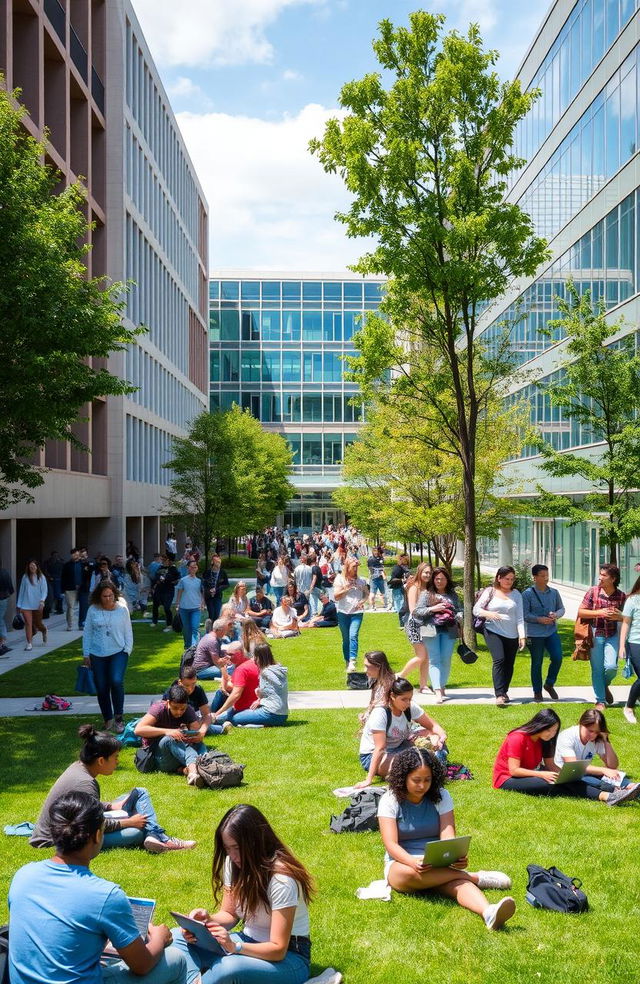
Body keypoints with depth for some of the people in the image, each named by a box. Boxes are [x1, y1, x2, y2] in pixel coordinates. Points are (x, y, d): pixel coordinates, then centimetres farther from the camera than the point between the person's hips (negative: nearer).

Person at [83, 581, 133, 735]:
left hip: (118, 652, -2)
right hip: (97, 655, 2)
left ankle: (118, 717, -8)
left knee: (116, 681, -21)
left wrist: (127, 651, -4)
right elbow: (87, 633, 6)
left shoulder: (122, 609, -2)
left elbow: (128, 632, 4)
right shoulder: (93, 610, -1)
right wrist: (86, 654, 5)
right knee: (102, 688, 6)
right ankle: (108, 719, 22)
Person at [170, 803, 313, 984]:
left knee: (230, 966, -37)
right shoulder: (233, 864, -4)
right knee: (178, 936, -8)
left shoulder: (281, 878, -24)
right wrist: (208, 919, -15)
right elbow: (230, 915, 7)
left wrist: (235, 946, -38)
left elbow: (278, 949, -24)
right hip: (249, 943, 7)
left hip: (287, 956, -7)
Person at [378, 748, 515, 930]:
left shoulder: (441, 796, 0)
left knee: (455, 881, -33)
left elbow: (447, 836, -10)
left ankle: (489, 913, -61)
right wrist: (414, 862, -36)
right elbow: (391, 844, -15)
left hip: (438, 865, 2)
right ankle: (475, 877, -25)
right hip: (402, 862, -1)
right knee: (409, 873, -38)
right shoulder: (390, 800, -7)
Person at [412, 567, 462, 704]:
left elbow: (460, 609, 14)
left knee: (446, 659, 2)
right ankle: (438, 692, -12)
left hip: (449, 631, 2)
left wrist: (458, 616, -8)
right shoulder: (426, 594, 5)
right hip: (432, 630, -2)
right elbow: (417, 611, 0)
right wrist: (432, 609, -13)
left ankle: (442, 687, 18)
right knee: (435, 660, -5)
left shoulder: (452, 595, 14)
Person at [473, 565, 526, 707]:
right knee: (499, 660, -18)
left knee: (509, 664, 6)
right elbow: (476, 609, 1)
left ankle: (504, 692, 24)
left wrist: (522, 636, -4)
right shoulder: (490, 592, 2)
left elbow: (519, 617, 4)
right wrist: (488, 614, -18)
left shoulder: (516, 594, 8)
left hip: (512, 634, 3)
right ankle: (499, 695, -19)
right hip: (493, 632, -3)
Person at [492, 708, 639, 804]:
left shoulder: (543, 740, 5)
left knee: (569, 781, -19)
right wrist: (542, 774, -27)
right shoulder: (517, 738, -21)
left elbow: (550, 765, 1)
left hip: (529, 775, 8)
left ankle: (608, 796, -32)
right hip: (507, 779, -7)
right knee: (548, 784, -33)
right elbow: (514, 770, -23)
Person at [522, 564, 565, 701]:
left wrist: (556, 615, -11)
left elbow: (561, 608, 11)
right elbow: (524, 614, -9)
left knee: (557, 658, -8)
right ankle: (537, 692, 21)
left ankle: (549, 684, 18)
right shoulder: (527, 594, -8)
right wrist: (539, 619, -20)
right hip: (534, 634, -3)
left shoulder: (554, 592, 4)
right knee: (537, 663, 6)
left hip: (552, 631, 3)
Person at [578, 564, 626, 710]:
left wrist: (619, 616, -15)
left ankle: (605, 686, 23)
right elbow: (580, 612, -4)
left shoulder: (621, 596, -3)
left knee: (611, 667, -11)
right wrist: (599, 612, -17)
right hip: (595, 635, -1)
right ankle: (600, 700, 19)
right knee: (597, 669, 4)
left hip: (612, 635, 1)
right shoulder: (593, 591, -6)